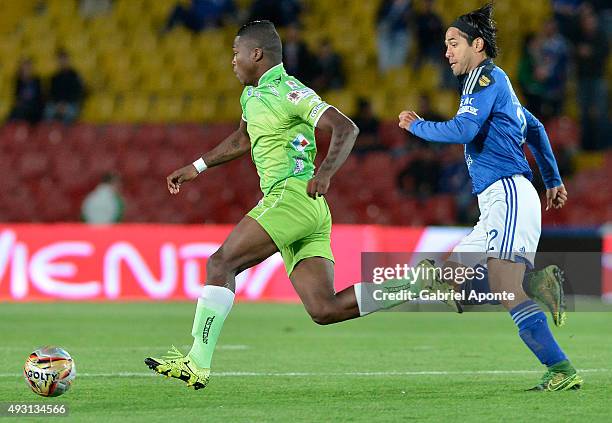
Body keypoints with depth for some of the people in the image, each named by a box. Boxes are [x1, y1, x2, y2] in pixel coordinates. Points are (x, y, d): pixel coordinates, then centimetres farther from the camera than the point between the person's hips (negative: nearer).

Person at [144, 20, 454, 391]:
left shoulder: (288, 91, -7)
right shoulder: (252, 95, 22)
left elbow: (346, 128, -17)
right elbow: (242, 140, 41)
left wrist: (325, 172, -32)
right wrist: (197, 168, 38)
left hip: (294, 195, -9)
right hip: (311, 216, 9)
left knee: (221, 263, -11)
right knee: (324, 310, -3)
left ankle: (198, 363, -14)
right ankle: (419, 284, -2)